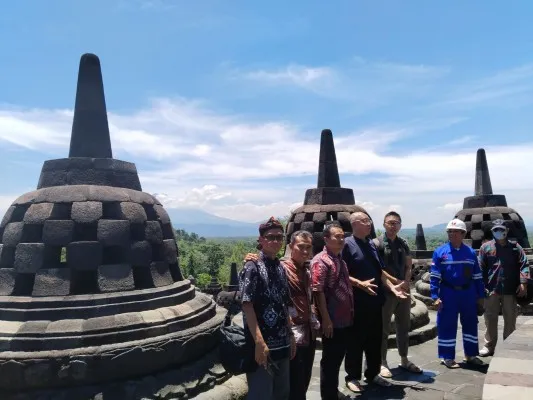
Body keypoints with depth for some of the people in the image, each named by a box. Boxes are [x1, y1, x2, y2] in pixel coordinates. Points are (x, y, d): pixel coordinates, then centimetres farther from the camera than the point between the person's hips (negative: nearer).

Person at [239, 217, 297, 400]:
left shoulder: (280, 268, 9)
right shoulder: (252, 267, -13)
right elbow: (247, 306, -18)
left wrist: (291, 335, 16)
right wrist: (259, 342, -22)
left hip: (282, 344, 8)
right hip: (262, 344, -8)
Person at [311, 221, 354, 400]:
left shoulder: (340, 259, 12)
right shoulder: (321, 261, -14)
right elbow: (318, 292, -19)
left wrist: (351, 314, 17)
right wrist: (326, 320, -21)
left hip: (346, 320, 8)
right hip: (332, 322, -8)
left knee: (337, 359, 18)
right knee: (330, 361, 5)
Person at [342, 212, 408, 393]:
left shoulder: (371, 244, 12)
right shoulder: (347, 244, -11)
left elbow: (380, 271, 16)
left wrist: (391, 287, 5)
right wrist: (360, 284, -25)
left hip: (375, 300, 7)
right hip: (357, 302, -7)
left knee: (375, 339, 15)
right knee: (356, 340, 4)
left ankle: (372, 374, 30)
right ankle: (352, 377, 18)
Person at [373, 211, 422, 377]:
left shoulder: (403, 244, 10)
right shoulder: (377, 243, -9)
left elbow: (409, 266, 11)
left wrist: (406, 283, -6)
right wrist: (396, 281, -16)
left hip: (404, 291, 6)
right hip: (386, 291, -6)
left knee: (404, 327, 15)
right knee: (383, 329, 3)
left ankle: (404, 360, 28)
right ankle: (382, 363, 14)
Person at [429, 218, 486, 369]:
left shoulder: (470, 252, 4)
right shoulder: (440, 252, -6)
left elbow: (477, 276, 11)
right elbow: (434, 276, -7)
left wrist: (480, 295, 9)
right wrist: (435, 297, -13)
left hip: (468, 293, 4)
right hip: (448, 294, -3)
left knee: (470, 324, 12)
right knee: (447, 325, 2)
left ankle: (470, 355, 28)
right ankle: (447, 357, 13)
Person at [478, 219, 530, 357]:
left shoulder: (515, 247, 5)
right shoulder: (486, 247, 3)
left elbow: (524, 265, 2)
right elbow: (480, 268, 2)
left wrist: (523, 283, -9)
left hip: (510, 290, 1)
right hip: (491, 290, 0)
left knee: (510, 320, 9)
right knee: (490, 319, 6)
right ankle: (489, 346, 16)